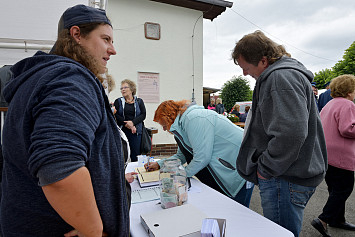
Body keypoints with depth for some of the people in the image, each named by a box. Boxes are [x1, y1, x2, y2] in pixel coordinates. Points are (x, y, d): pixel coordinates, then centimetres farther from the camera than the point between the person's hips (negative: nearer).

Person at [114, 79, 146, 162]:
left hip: (136, 131, 0)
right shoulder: (118, 101, 11)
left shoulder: (139, 101, 11)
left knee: (136, 155, 1)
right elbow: (115, 115, -2)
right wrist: (126, 124, -14)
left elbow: (143, 115, 0)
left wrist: (132, 122, -15)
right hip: (122, 131, 0)